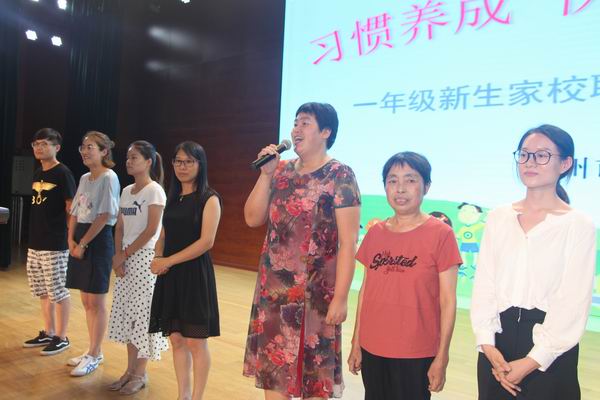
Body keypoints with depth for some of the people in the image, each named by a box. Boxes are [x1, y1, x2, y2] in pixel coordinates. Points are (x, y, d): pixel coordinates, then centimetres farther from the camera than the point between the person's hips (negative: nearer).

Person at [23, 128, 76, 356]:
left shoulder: (63, 173, -11)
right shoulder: (38, 173, 13)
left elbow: (72, 208, -12)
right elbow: (37, 208, 18)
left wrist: (71, 237, -13)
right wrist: (34, 234, 16)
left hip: (55, 243, -8)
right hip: (35, 242, 8)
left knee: (59, 291, 0)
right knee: (43, 291, 15)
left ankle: (61, 338, 11)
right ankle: (48, 333, 28)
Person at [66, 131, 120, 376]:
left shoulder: (109, 177, -11)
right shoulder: (84, 178, 13)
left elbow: (104, 216, -17)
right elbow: (75, 212, 15)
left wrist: (83, 244, -15)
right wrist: (71, 239, 0)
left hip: (99, 240, -8)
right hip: (80, 240, 8)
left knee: (96, 302, 1)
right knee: (86, 301, 14)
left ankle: (95, 355, 14)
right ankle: (92, 351, 27)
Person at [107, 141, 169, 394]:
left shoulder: (154, 190, -10)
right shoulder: (126, 191, 11)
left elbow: (151, 231, -15)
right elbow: (120, 227, 11)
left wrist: (124, 254, -12)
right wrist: (117, 255, -3)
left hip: (145, 257, -7)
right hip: (126, 257, 7)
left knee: (142, 312, -1)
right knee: (127, 311, 10)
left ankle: (140, 374, 13)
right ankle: (130, 369, 22)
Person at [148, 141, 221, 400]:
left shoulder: (209, 198, -8)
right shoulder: (173, 197, 12)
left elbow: (207, 241, -15)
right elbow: (164, 235, 16)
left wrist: (168, 261, -14)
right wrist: (158, 258, -5)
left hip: (195, 274, -6)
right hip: (170, 276, 6)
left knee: (196, 342, 2)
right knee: (176, 340, 12)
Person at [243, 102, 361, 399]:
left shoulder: (340, 176, -9)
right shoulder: (281, 170, 8)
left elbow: (348, 241, -13)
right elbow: (252, 219, 5)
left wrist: (340, 297, -17)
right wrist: (266, 174, -4)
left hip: (314, 292, -5)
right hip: (273, 289, 6)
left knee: (314, 373, 8)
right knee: (272, 364, 16)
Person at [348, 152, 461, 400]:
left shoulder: (441, 234, -10)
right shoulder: (375, 233, 2)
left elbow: (447, 301, -9)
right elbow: (365, 291, 7)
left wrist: (442, 358, -9)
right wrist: (356, 344, 9)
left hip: (416, 354, -4)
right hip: (372, 349, 4)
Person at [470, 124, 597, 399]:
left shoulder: (579, 225, -5)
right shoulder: (498, 217, 4)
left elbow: (573, 303, -10)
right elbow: (484, 284, 1)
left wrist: (533, 361, -14)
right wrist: (487, 343, -9)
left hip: (550, 351, -3)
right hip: (498, 341, 3)